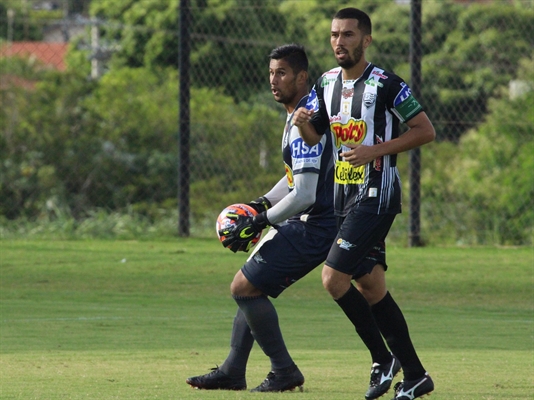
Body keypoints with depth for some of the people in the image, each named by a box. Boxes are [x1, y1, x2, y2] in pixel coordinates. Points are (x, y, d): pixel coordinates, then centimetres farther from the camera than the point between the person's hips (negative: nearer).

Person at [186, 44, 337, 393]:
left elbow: (304, 195, -25)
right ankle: (232, 372, 22)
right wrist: (261, 205, 14)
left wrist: (260, 222, -15)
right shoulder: (300, 114, 13)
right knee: (251, 287, 16)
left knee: (245, 287, -11)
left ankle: (285, 372, -4)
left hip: (313, 227, -10)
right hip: (305, 222, 10)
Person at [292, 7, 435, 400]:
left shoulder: (386, 84, -13)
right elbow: (314, 138, 15)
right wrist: (304, 123, -8)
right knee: (371, 289, 9)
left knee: (334, 278, -16)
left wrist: (376, 150, -19)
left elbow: (426, 131, -11)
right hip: (344, 196, 8)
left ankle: (383, 359, -1)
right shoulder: (327, 84, 10)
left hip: (376, 194, -8)